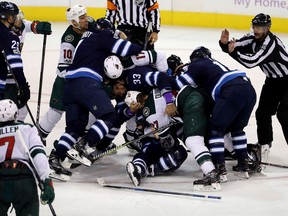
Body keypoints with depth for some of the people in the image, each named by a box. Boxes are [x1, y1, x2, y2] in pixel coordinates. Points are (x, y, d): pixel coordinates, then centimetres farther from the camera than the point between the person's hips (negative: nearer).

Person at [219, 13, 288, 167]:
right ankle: (264, 144, 23)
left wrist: (234, 52, -36)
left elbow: (252, 61, -38)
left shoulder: (271, 43, -31)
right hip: (273, 80, 8)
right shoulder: (253, 39, -6)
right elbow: (233, 46, -7)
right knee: (263, 112, 8)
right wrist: (225, 43, -28)